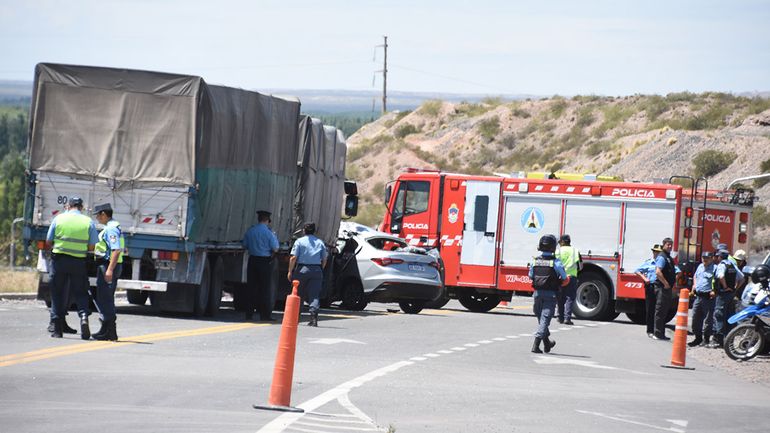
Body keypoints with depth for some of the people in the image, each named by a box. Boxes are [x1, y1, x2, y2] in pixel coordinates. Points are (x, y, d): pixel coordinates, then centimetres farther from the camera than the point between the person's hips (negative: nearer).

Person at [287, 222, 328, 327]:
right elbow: (324, 260, 11)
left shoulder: (299, 241, 1)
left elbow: (293, 257, -7)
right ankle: (314, 317, -19)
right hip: (316, 270, 2)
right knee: (314, 295, -4)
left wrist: (290, 271, -2)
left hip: (302, 269, -2)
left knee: (298, 294, 11)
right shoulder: (320, 243, 11)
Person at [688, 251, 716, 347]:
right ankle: (698, 338, 21)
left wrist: (715, 291, -21)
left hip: (708, 297, -8)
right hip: (698, 296, 8)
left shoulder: (714, 268, -9)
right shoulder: (700, 266, 16)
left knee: (708, 319, -1)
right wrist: (694, 285, 18)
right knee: (696, 318, 10)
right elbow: (695, 276, 35)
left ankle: (706, 339, 6)